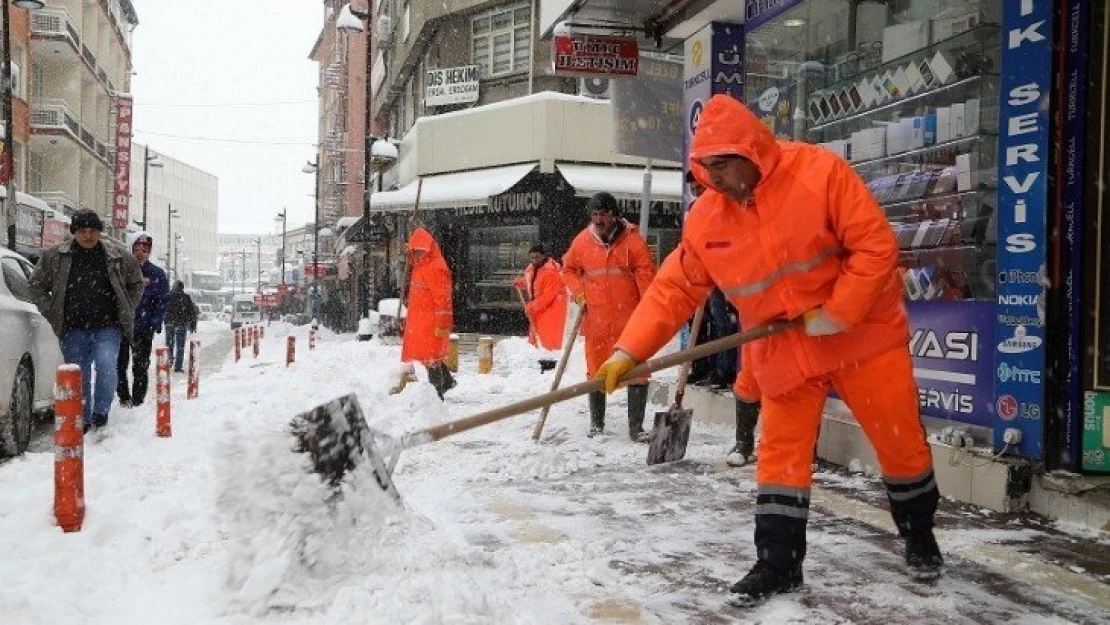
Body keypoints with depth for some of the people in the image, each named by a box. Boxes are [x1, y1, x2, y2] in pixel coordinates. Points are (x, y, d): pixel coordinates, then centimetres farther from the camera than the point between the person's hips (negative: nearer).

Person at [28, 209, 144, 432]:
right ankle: (83, 420, 20)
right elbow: (37, 285, 14)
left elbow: (136, 283, 16)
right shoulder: (55, 256, 3)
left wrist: (126, 310, 8)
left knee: (106, 364, -23)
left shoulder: (118, 255, 3)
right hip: (73, 330, 1)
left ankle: (101, 411, -5)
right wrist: (52, 312, 5)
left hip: (108, 328, -1)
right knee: (78, 376, 5)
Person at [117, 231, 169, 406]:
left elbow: (163, 301, 0)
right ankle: (124, 398, 18)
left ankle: (138, 401, 9)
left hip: (143, 330, -1)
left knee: (140, 368, 1)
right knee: (119, 365, 5)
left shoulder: (157, 274, 1)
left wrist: (153, 325, -8)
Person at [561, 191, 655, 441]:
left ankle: (636, 427, 7)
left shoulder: (631, 238, -5)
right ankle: (596, 424, 25)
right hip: (595, 319, 3)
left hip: (629, 317, -2)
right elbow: (569, 269, 17)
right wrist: (579, 294, 2)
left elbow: (645, 273, -7)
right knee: (597, 371, 12)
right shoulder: (582, 240, 4)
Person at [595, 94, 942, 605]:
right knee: (781, 452, 3)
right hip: (784, 350, 3)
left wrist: (837, 314, -23)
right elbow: (674, 289, -4)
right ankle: (778, 563, 15)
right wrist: (629, 351, -12)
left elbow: (877, 245, -20)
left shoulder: (819, 172, -20)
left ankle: (919, 536, 34)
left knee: (900, 441, 9)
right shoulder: (705, 219, -6)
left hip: (863, 333, -3)